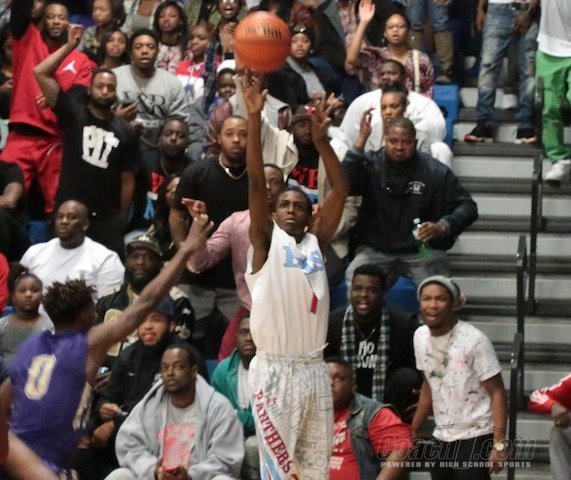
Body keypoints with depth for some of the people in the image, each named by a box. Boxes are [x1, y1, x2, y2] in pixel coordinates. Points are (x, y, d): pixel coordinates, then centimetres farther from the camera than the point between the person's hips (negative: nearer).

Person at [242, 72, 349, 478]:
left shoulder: (316, 242, 11)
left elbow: (341, 190, 2)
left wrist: (321, 139, -8)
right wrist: (255, 119, -18)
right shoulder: (266, 241, 3)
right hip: (274, 370, -4)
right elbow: (257, 183, -9)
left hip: (314, 369, 4)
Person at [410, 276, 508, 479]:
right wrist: (413, 431, 22)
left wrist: (499, 443, -21)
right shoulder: (420, 336, 4)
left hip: (475, 438, -8)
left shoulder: (474, 340, -17)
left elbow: (497, 393, -14)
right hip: (442, 438, 8)